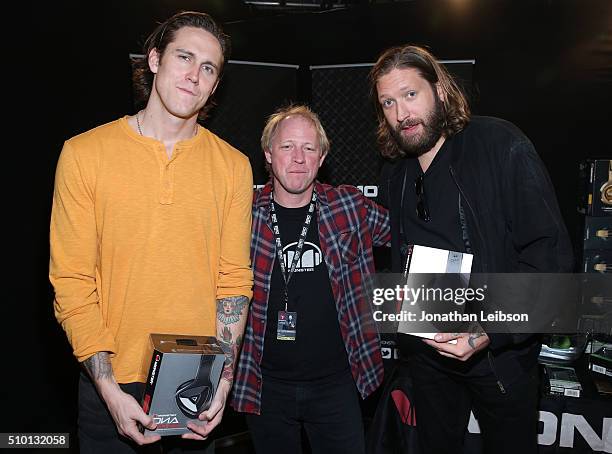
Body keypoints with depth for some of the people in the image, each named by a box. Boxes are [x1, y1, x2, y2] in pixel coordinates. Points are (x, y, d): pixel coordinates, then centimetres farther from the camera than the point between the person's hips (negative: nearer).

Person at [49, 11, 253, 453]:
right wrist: (109, 388, -12)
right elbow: (72, 281, -7)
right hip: (110, 385, -1)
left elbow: (235, 278, -2)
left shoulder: (233, 166, -2)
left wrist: (223, 379, -8)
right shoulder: (84, 153, -6)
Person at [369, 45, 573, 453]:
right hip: (426, 352, 6)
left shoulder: (501, 145, -15)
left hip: (500, 354, -5)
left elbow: (550, 255, -18)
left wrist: (492, 329, -27)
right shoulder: (396, 173, 5)